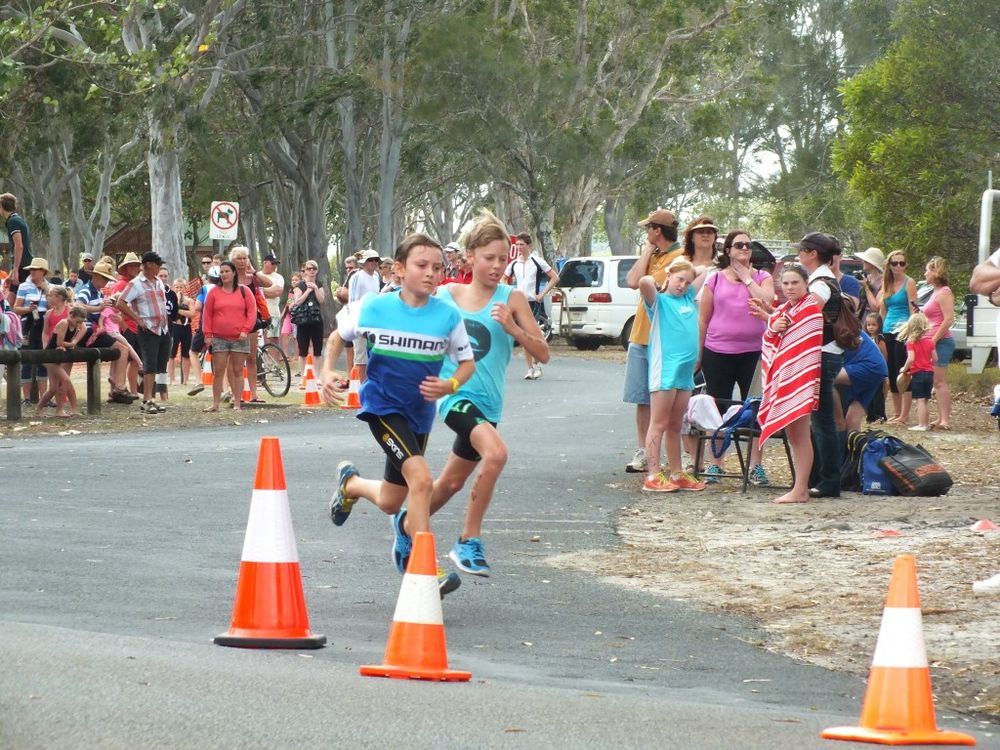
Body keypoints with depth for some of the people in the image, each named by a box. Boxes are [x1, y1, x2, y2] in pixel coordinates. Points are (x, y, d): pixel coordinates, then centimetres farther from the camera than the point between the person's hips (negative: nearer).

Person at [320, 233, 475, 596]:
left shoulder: (448, 315, -6)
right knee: (420, 478, -25)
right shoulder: (374, 308, -9)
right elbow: (338, 336, 8)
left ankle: (350, 484, 49)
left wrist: (450, 385, -16)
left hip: (420, 413, 4)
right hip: (382, 406, -4)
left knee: (390, 503, 15)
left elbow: (467, 362, 4)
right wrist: (328, 372, -6)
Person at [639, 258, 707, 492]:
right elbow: (644, 282, -24)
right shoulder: (658, 300, -4)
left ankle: (677, 474, 19)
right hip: (664, 370, -7)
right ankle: (653, 477, -6)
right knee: (659, 425, -5)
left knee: (675, 426, 14)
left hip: (685, 371, 7)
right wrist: (661, 285, -6)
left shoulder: (688, 297, 14)